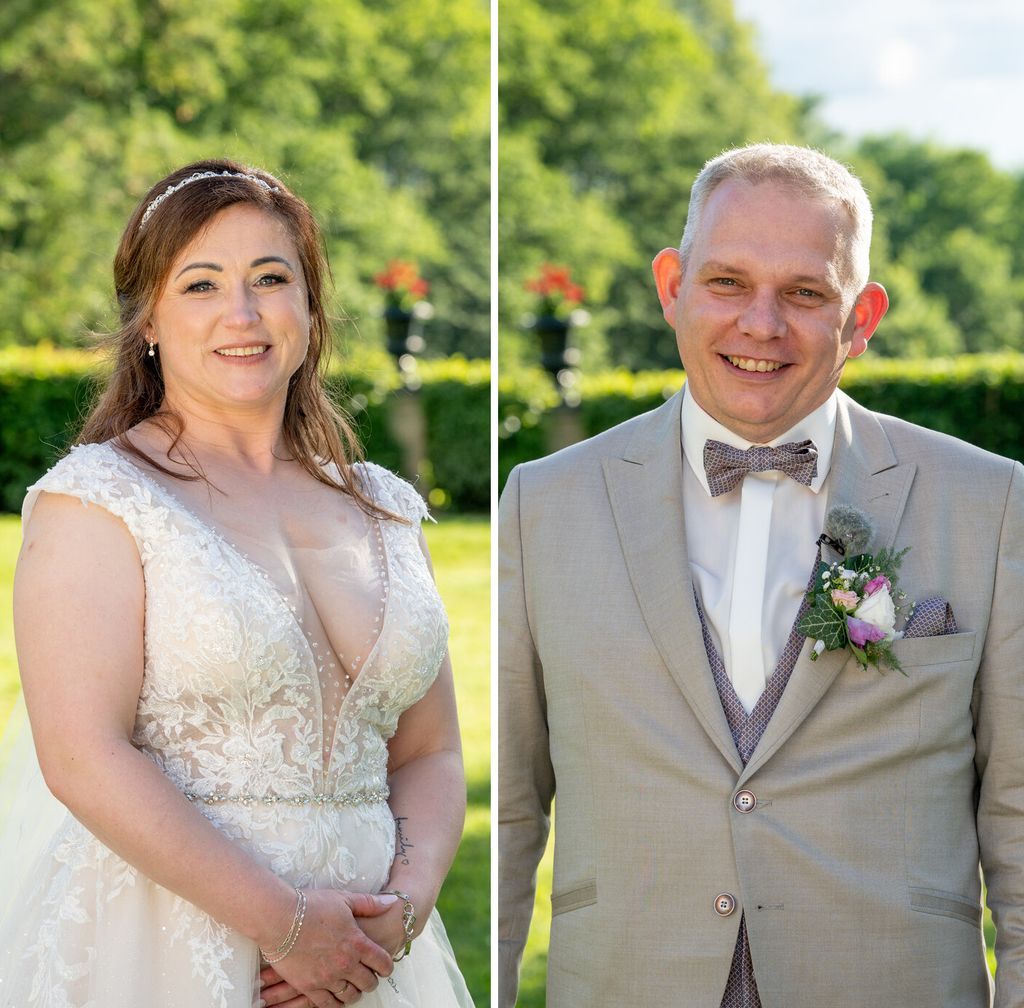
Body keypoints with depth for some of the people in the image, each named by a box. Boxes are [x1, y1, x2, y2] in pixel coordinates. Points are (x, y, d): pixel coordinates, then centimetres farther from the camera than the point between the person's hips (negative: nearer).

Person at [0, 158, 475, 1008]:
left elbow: (431, 757, 10)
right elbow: (85, 759, -15)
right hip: (166, 931, -4)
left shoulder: (386, 511, 9)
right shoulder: (95, 498, -6)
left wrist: (403, 909, -8)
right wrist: (284, 920, -16)